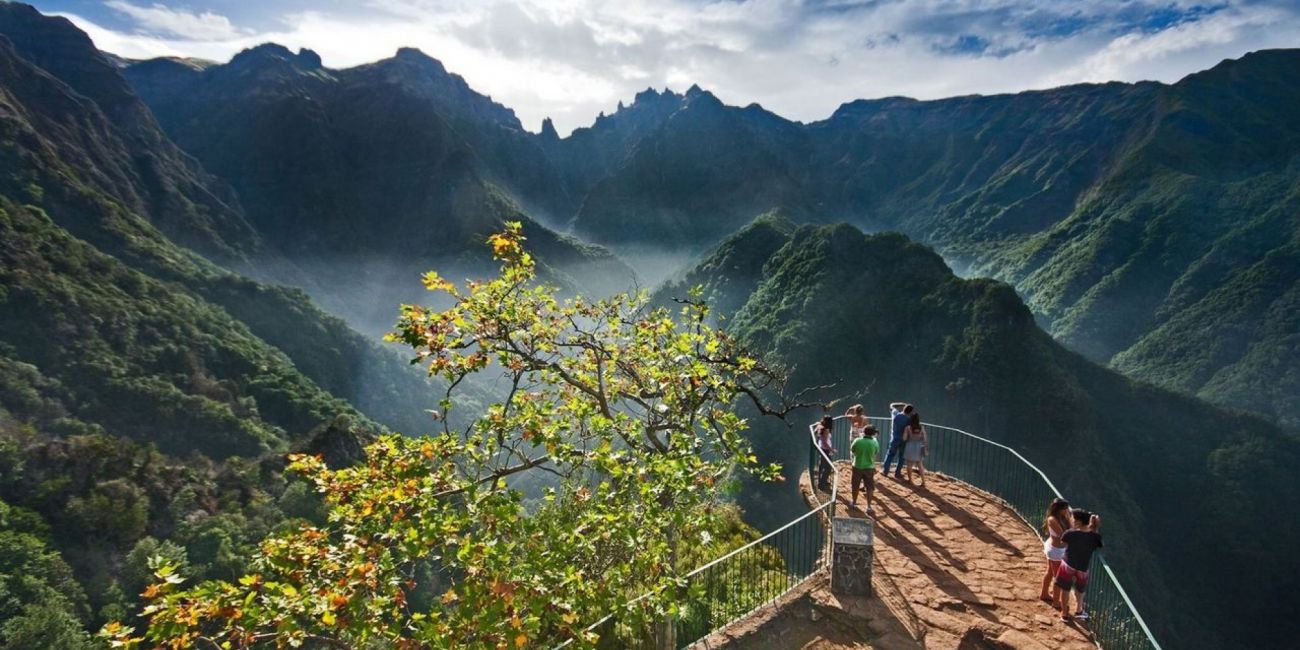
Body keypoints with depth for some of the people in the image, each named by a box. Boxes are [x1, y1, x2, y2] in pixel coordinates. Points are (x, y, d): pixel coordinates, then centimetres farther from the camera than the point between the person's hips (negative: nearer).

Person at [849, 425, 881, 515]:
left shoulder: (857, 441, -14)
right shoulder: (875, 442, -14)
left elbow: (851, 449, 3)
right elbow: (876, 452, 4)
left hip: (857, 466, 1)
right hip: (869, 467, -1)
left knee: (855, 487, 18)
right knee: (870, 488, 9)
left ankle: (854, 502, 34)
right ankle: (869, 507, 6)